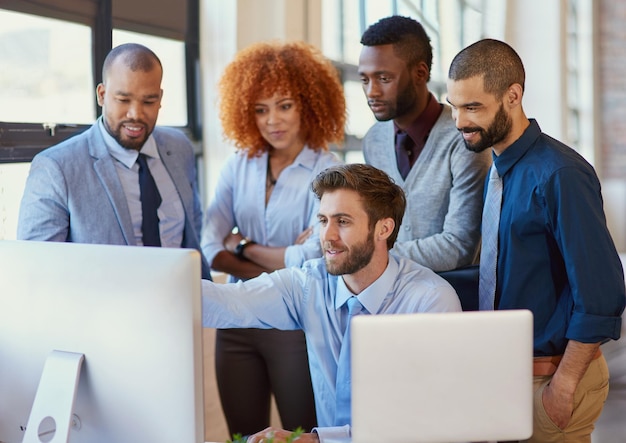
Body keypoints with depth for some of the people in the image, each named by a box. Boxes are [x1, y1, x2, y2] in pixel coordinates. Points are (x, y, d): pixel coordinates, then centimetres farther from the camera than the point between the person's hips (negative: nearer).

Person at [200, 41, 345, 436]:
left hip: (297, 324, -4)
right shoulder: (239, 166, 5)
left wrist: (243, 247, -4)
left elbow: (312, 260, -17)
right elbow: (208, 248, -3)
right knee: (243, 437, 14)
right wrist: (276, 267, -15)